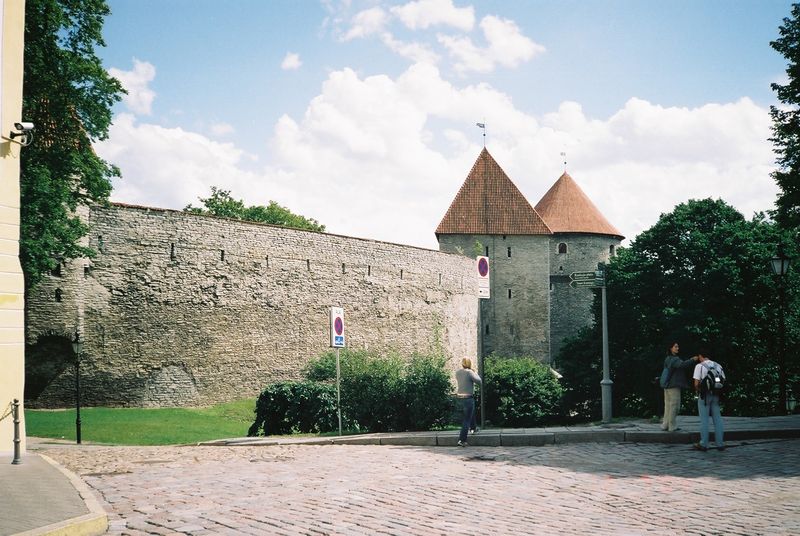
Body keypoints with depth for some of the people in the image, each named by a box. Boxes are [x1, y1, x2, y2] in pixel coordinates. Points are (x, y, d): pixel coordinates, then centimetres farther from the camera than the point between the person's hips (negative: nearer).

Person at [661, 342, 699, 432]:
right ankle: (672, 426, -3)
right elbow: (682, 364, -30)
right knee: (674, 406, -5)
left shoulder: (668, 359, 18)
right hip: (674, 385, -9)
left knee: (668, 406, 10)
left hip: (667, 385, 9)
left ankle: (665, 425, 11)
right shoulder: (674, 359, -13)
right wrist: (693, 360, -26)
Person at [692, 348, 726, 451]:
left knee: (704, 420, 1)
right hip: (716, 396, 4)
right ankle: (720, 443, 10)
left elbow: (696, 383, -13)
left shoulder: (699, 366, -8)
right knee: (717, 419, 9)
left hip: (704, 395, -4)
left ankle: (703, 444, 2)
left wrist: (698, 390, 5)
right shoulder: (718, 366, 8)